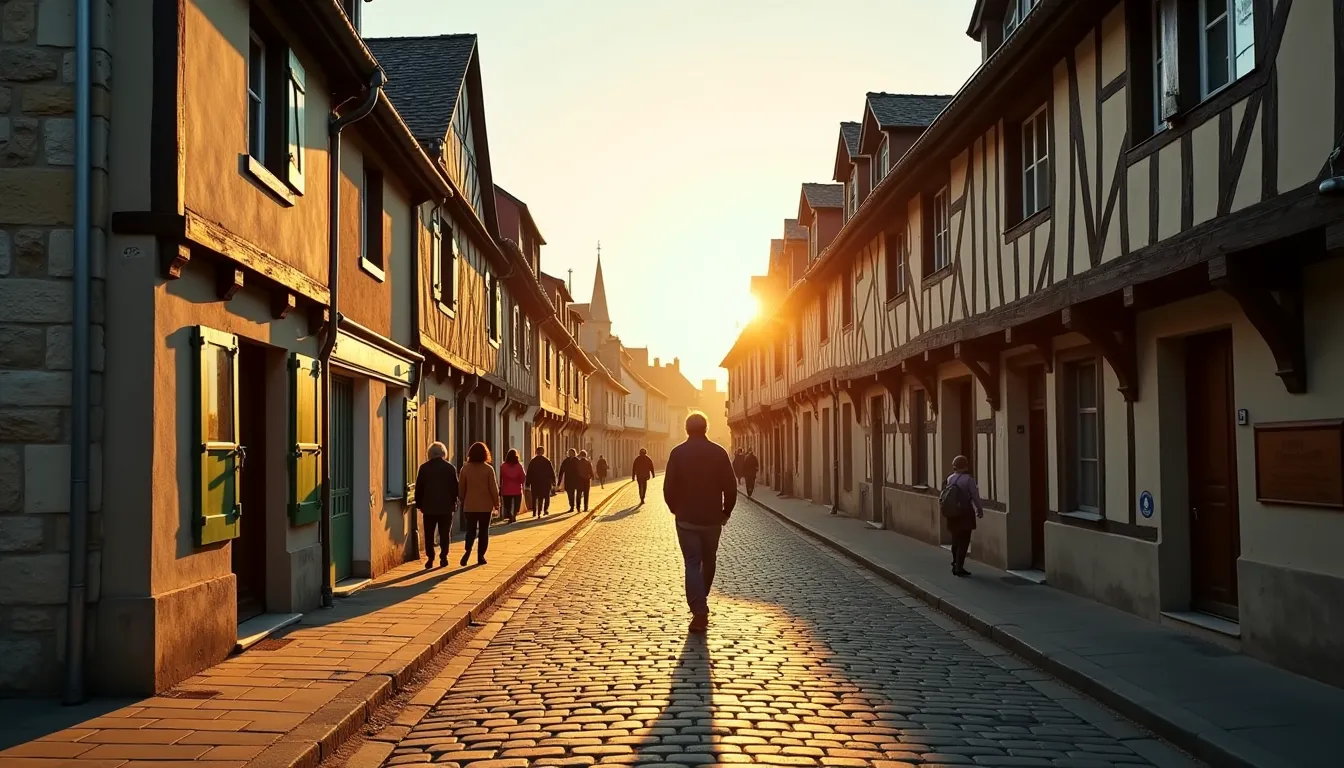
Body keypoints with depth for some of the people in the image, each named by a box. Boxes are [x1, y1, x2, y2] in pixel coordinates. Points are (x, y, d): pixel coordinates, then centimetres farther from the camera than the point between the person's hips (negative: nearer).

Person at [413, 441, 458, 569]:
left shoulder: (424, 468, -1)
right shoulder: (450, 468, -2)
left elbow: (419, 488, 2)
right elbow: (455, 488, 0)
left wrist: (419, 504, 9)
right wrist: (454, 503, 8)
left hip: (429, 506, 0)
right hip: (446, 506, 0)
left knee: (429, 534, 6)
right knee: (444, 534, 7)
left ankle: (430, 558, -1)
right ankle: (443, 557, 4)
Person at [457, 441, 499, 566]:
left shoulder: (465, 468, -3)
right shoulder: (488, 469, -8)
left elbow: (461, 488, 3)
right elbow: (493, 488, -7)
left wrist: (462, 500, 18)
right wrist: (496, 503, 5)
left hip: (469, 506, 1)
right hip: (486, 505, -1)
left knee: (471, 530, 8)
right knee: (483, 531, 10)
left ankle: (468, 550, -16)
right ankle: (480, 556, 8)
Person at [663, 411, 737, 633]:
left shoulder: (678, 453, -5)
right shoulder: (719, 452, -2)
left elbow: (668, 487, -6)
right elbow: (730, 487, -4)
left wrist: (676, 509, 10)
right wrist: (725, 512, 9)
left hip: (686, 519, -1)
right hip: (712, 519, 2)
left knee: (692, 563, -2)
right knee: (709, 562, 19)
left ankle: (699, 612, -14)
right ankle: (701, 604, 34)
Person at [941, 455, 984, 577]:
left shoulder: (950, 479, 0)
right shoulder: (969, 479, -14)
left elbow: (942, 497, -2)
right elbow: (975, 497, -10)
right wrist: (980, 510, 5)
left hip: (952, 514, 5)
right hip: (965, 513, -5)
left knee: (956, 540, 18)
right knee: (964, 541, 1)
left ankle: (955, 565, 25)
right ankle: (959, 567, -2)